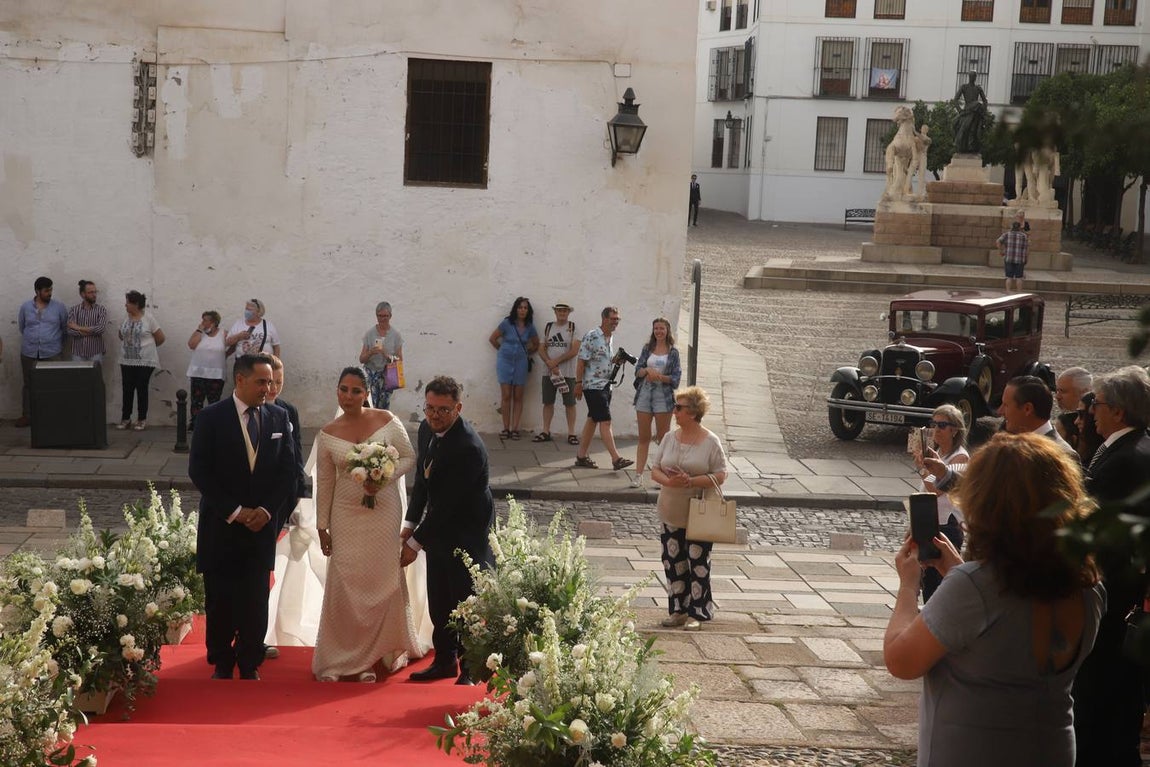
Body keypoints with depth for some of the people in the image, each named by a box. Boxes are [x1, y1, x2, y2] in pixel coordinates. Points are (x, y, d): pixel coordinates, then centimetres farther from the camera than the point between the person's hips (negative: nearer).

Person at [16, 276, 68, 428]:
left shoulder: (59, 307, -3)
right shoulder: (25, 307, 1)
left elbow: (65, 327, 7)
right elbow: (21, 326, 14)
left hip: (52, 354, -2)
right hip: (29, 353, 2)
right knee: (29, 385, 9)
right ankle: (27, 415, 18)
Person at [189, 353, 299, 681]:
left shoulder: (279, 417, 4)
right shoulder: (212, 417, -6)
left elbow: (288, 469, 5)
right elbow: (199, 471, -9)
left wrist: (267, 510, -8)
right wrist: (234, 512, -13)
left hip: (262, 524, 2)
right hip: (221, 527, -2)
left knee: (255, 602, 4)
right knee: (220, 602, 6)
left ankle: (249, 664, 18)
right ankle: (221, 664, 21)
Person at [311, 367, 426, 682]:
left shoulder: (386, 421, -6)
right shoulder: (328, 434, -1)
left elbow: (409, 457, 1)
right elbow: (324, 482, 5)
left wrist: (383, 478, -17)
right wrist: (322, 527, 5)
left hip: (383, 511, -1)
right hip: (346, 515, 1)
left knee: (382, 580, 6)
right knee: (344, 584, 0)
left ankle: (376, 655, 21)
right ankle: (337, 659, 11)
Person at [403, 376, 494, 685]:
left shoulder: (468, 448, -29)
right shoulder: (427, 428, -3)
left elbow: (447, 504, -26)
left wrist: (416, 542, -20)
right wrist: (411, 523, 1)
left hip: (467, 534, -8)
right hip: (438, 529, 8)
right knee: (438, 601, 16)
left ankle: (471, 668, 16)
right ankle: (444, 661, 31)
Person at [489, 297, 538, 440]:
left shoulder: (529, 327, 4)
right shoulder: (507, 323, -5)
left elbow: (536, 344, 19)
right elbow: (492, 338, 2)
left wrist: (527, 353, 11)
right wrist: (503, 350, 8)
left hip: (521, 362, 3)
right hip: (505, 362, -3)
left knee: (518, 397, 2)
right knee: (506, 396, -4)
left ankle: (515, 429, 5)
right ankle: (506, 429, 0)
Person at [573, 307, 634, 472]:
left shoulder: (610, 338, 12)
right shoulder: (591, 337, -13)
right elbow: (581, 361, -14)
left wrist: (616, 359, 3)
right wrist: (578, 383, -16)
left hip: (606, 385, 9)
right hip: (593, 385, -9)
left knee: (592, 420, 11)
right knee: (605, 421, -10)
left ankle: (582, 456, 18)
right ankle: (616, 459, -13)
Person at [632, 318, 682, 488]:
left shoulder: (673, 352, 2)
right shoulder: (647, 349, 9)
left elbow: (675, 378, -3)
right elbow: (638, 371, 5)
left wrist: (659, 376, -16)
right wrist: (647, 370, -15)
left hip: (663, 397, -2)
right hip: (645, 395, 3)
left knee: (663, 438, 2)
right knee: (643, 438, 5)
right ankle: (638, 475, 7)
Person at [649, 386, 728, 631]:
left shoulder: (711, 442, -9)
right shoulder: (670, 438, 5)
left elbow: (720, 476, -11)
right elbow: (655, 470, 5)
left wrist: (691, 481, -23)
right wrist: (668, 481, -17)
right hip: (671, 513, 5)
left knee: (698, 565, 0)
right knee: (673, 563, 9)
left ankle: (697, 613, 8)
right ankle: (677, 610, 18)